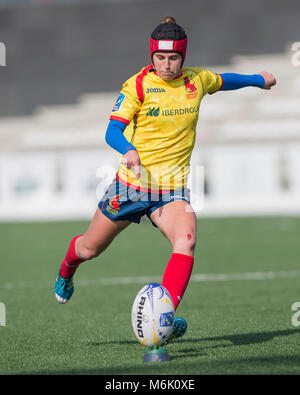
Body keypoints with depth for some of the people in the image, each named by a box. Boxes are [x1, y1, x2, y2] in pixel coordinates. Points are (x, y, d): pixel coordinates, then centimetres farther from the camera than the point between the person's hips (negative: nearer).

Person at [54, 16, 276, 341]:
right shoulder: (138, 85, -10)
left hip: (173, 189, 2)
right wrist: (129, 152, -35)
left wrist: (258, 79, 40)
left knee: (186, 241, -27)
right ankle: (66, 272, 49)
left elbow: (223, 81, 26)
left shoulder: (197, 80, 3)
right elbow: (112, 132, -15)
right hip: (132, 183, -2)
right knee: (91, 247, 13)